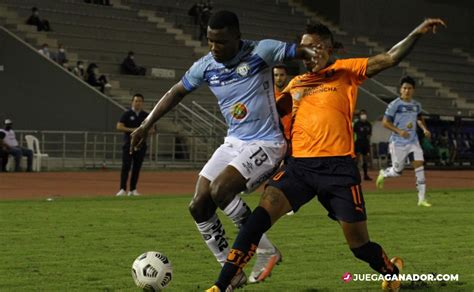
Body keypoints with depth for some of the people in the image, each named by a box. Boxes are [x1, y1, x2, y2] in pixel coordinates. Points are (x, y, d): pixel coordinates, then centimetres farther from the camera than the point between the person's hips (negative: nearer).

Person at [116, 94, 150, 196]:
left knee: (137, 167, 4)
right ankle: (123, 189, -12)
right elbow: (119, 126, -6)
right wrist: (131, 130, -17)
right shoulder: (127, 114, 1)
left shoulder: (146, 115, 10)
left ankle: (133, 190, 9)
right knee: (126, 166, -10)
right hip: (129, 143, -3)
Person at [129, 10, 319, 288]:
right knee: (199, 207, -1)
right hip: (234, 143, 7)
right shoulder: (206, 66, 0)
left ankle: (266, 251, -9)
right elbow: (176, 92, 13)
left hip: (265, 144, -7)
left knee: (220, 190, -27)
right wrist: (146, 125, 12)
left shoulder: (261, 51, -15)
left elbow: (301, 51, -15)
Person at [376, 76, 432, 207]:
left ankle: (422, 199, -9)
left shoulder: (416, 105, 6)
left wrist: (424, 128, 5)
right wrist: (399, 131, -23)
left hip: (413, 141, 4)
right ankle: (383, 173, 41)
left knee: (419, 164, -12)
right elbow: (385, 122, -11)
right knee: (397, 171, 4)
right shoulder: (394, 105, -11)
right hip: (398, 142, -4)